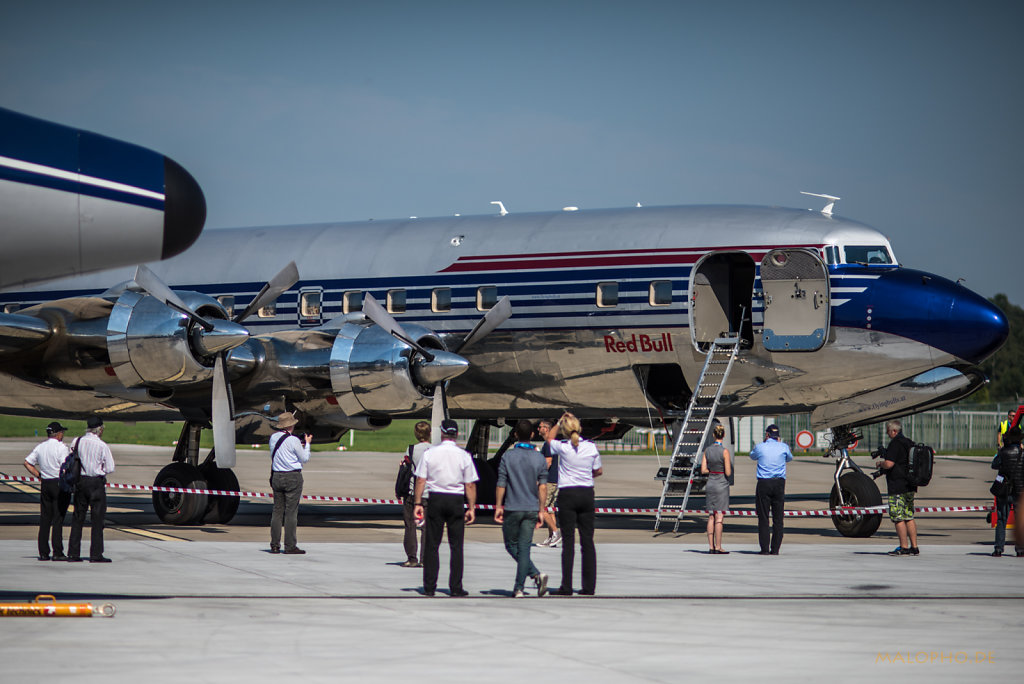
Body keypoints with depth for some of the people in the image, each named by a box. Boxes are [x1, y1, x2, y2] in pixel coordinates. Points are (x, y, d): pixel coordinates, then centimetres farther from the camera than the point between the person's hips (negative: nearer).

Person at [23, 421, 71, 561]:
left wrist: (39, 476, 12)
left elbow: (27, 463, 11)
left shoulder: (40, 447, 10)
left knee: (44, 518, 8)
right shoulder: (61, 447, -10)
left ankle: (43, 553, 8)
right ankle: (57, 553, -8)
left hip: (45, 484, 6)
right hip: (60, 484, -6)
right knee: (58, 518, -6)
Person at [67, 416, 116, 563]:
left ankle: (73, 553, 10)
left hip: (80, 481, 4)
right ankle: (96, 554, 0)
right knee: (97, 519, 1)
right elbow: (110, 468, -8)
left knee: (77, 518, 10)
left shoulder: (78, 441, 1)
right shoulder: (102, 445, -10)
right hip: (96, 482, -4)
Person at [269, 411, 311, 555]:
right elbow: (304, 458, -3)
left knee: (277, 511, 9)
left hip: (277, 477, 6)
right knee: (291, 512, -3)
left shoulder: (273, 437, 5)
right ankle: (290, 546, -4)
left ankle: (274, 545, 8)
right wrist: (307, 444, 13)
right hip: (293, 477, -6)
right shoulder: (293, 440, -12)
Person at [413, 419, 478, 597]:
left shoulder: (430, 453, -2)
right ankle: (455, 587, 1)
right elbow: (470, 485, -2)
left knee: (432, 545, 5)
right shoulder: (464, 456, -3)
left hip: (436, 499, 0)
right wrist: (471, 508, 4)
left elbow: (421, 480, -3)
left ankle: (429, 587, 5)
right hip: (456, 501, 0)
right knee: (456, 546, 4)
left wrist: (418, 503, 2)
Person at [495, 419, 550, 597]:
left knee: (511, 545, 9)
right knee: (524, 548, 5)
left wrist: (498, 506, 2)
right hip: (531, 509, 3)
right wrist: (541, 511, 3)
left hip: (513, 509, -2)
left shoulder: (508, 456, -6)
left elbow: (501, 484, -6)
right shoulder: (540, 458, 1)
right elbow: (543, 486, -1)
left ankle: (535, 574, -9)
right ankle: (519, 588, 1)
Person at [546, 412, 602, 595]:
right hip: (587, 494, 3)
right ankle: (589, 586, 5)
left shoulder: (563, 447, -9)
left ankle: (566, 586, -4)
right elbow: (598, 471, 11)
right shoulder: (591, 447, -1)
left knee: (568, 541, -2)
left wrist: (560, 421, 17)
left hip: (567, 494, -3)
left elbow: (549, 437, 14)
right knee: (587, 540, 6)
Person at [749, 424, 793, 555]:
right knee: (778, 518, 4)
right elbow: (789, 458, 23)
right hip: (779, 484, 1)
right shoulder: (783, 447, 2)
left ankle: (765, 548, -3)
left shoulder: (760, 447, -2)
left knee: (763, 518, 1)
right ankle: (775, 548, 1)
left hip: (763, 484, -1)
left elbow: (752, 456, 20)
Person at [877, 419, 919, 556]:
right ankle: (914, 547, 11)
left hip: (897, 487, -9)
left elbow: (889, 464, -24)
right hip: (910, 487, 9)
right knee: (909, 517, 11)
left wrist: (880, 463, -1)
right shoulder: (909, 443, 14)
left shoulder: (895, 444, -14)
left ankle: (904, 547, -6)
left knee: (898, 518, -5)